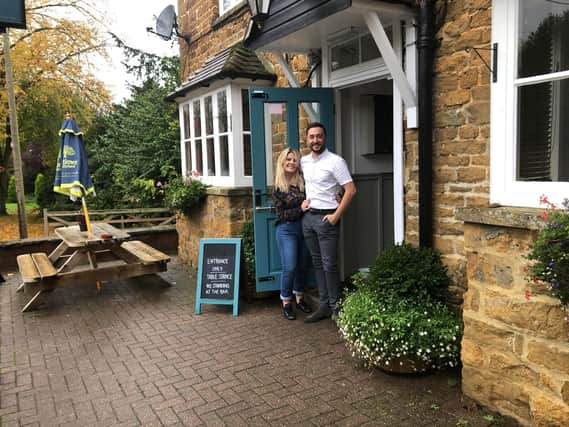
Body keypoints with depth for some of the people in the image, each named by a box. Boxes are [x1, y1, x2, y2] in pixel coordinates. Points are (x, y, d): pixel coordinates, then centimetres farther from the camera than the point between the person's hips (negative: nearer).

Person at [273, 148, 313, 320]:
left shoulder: (303, 182, 3)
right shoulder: (278, 187, -4)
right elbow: (282, 214, -6)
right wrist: (301, 209, -17)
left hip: (304, 227, 3)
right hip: (287, 230, -3)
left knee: (302, 266, 11)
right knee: (289, 267, -8)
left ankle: (299, 298, 30)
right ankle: (286, 302, 10)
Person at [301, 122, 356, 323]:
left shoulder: (335, 161, -10)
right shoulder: (303, 162, 9)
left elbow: (350, 190, -13)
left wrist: (336, 215, -17)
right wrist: (305, 199, 7)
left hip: (326, 217, -6)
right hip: (308, 217, 7)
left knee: (329, 264, -4)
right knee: (317, 263, 11)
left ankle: (335, 306, 9)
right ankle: (323, 306, 19)